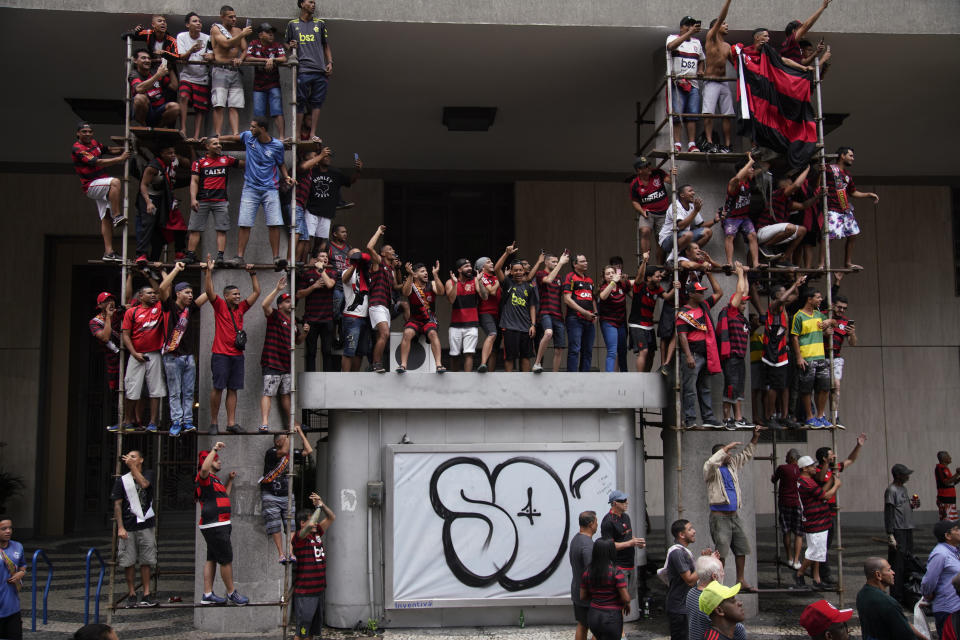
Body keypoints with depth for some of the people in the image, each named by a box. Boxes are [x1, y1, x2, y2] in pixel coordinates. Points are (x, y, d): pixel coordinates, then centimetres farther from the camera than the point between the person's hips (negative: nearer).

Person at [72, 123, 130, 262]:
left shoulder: (94, 143, 14)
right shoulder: (77, 149, -13)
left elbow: (108, 150, 33)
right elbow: (98, 162, -22)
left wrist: (123, 150, 16)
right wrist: (120, 159, -22)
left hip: (101, 185, 8)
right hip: (91, 185, -8)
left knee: (106, 218, 1)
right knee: (115, 182, -34)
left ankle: (108, 252, -2)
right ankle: (117, 216, -33)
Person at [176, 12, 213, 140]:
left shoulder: (207, 38, 5)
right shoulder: (182, 36, 1)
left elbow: (212, 55, -3)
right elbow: (181, 57, -8)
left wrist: (210, 56, -29)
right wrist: (191, 51, -30)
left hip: (202, 78, 2)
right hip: (186, 76, -2)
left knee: (200, 109, -3)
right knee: (183, 96, -27)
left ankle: (196, 136, 1)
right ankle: (183, 129, -27)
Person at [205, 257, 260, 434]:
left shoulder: (241, 308, 13)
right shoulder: (220, 306, 1)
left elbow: (256, 292, 16)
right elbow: (209, 291, -13)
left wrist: (253, 274, 13)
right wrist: (209, 271, -18)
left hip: (237, 355, 5)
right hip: (221, 354, -5)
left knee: (233, 389, 6)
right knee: (218, 387, -4)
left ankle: (231, 423, 8)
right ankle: (214, 423, 3)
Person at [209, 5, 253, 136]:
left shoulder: (238, 30, 20)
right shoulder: (215, 29, 4)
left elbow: (245, 49, 16)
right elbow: (226, 44, -11)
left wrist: (240, 58, -5)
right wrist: (243, 34, -11)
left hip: (236, 71, 5)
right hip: (221, 70, -5)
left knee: (235, 106, -4)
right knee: (219, 105, -11)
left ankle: (236, 135, -11)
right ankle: (218, 136, -14)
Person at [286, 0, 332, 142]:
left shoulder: (320, 24, 16)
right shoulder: (292, 24, 12)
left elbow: (326, 45, 19)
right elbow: (287, 44, 18)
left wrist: (330, 62, 7)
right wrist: (291, 46, -5)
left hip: (320, 71, 2)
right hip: (303, 70, -2)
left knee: (317, 102, -1)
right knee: (300, 102, -3)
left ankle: (312, 134, 3)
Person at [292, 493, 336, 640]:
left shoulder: (317, 533, 10)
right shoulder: (299, 536, -12)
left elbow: (332, 518, 18)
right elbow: (310, 525, -32)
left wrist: (322, 504, 1)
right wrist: (318, 507, -18)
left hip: (319, 590, 8)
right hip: (304, 593, -8)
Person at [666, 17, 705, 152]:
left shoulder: (697, 42, 22)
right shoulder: (673, 38, 5)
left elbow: (701, 60, 32)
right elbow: (671, 46, -19)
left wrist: (700, 70, 10)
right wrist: (689, 33, -25)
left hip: (693, 83, 5)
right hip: (677, 82, -5)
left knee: (693, 114, -2)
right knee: (676, 114, -10)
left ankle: (692, 144, -2)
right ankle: (677, 144, -10)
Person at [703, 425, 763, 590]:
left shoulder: (732, 465, 13)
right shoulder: (712, 469, -8)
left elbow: (746, 454, 20)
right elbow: (711, 463, -32)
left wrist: (755, 438, 9)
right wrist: (726, 448, -26)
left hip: (735, 516, 7)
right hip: (720, 517, -7)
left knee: (742, 549, 11)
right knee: (721, 552, -7)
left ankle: (740, 580, 22)